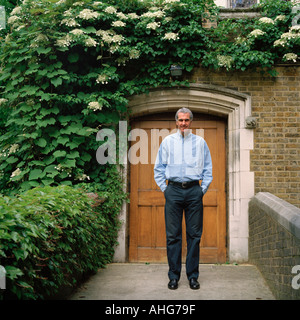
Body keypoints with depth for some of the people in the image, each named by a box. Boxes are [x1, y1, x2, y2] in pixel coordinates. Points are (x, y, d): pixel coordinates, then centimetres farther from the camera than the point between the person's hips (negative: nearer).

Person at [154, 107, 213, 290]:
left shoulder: (200, 142, 10)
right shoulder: (167, 141, 11)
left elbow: (208, 169, 12)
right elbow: (159, 168, 13)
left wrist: (203, 189, 4)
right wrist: (164, 189, 6)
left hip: (194, 190, 0)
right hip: (174, 190, 0)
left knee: (194, 234, 1)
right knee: (173, 235, 0)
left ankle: (193, 276, 10)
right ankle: (174, 276, 9)